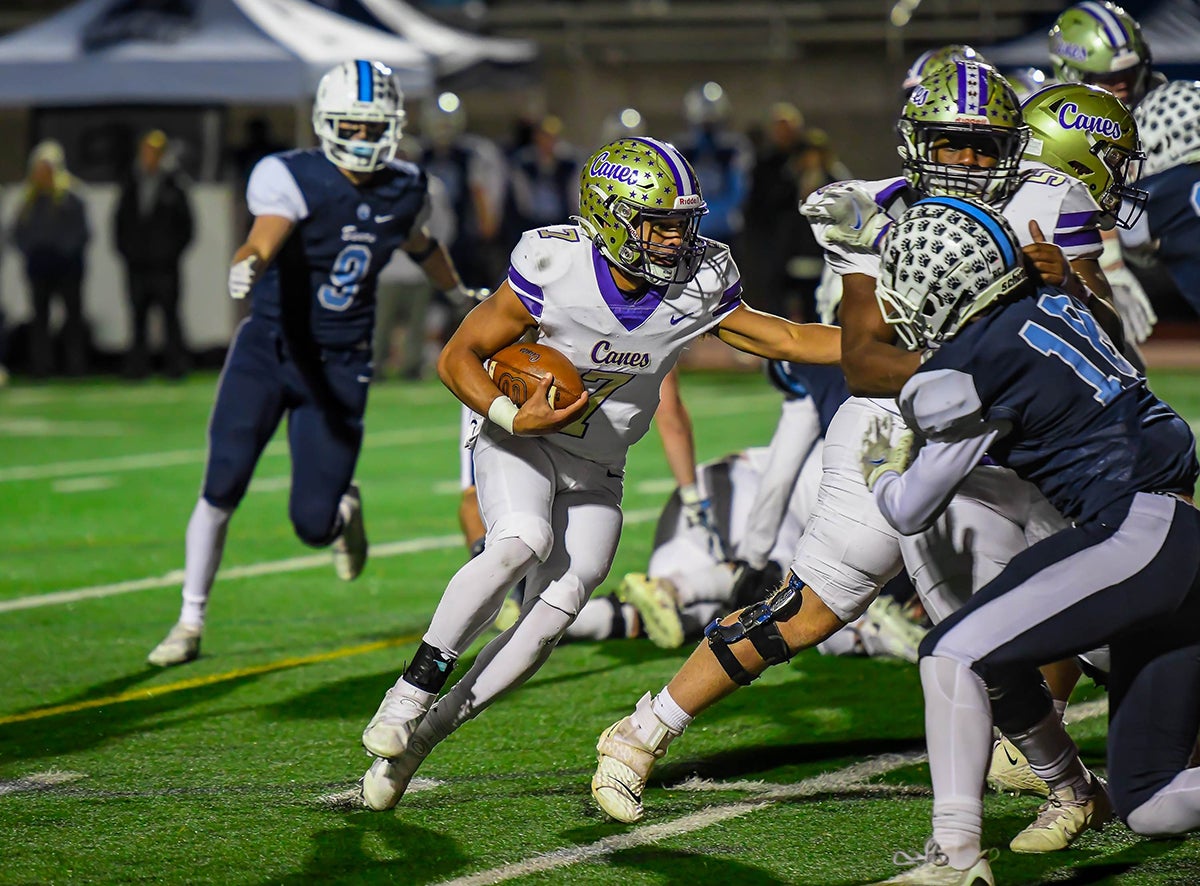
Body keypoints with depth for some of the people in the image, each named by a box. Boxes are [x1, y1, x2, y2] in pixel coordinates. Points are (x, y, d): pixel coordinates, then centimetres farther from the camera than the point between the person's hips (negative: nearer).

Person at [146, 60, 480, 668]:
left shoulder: (404, 190, 2)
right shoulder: (292, 178, -14)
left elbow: (419, 243, 25)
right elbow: (264, 239, -33)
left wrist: (460, 293, 44)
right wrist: (246, 265, -58)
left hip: (338, 366, 2)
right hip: (267, 349, -2)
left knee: (312, 523, -2)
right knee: (222, 486, -10)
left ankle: (344, 508, 37)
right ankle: (190, 623, 7)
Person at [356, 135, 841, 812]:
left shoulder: (696, 290, -11)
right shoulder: (551, 273, -22)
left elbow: (788, 340, -1)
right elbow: (459, 358, -13)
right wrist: (514, 418, -28)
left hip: (596, 474, 4)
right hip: (519, 445, -4)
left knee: (553, 614, -12)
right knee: (522, 545, -33)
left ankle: (420, 734, -1)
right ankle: (411, 694, -23)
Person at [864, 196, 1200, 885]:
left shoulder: (970, 370, -9)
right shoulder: (1053, 305, 14)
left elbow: (910, 511, 3)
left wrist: (881, 467, 24)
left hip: (1138, 536, -9)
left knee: (954, 654, -7)